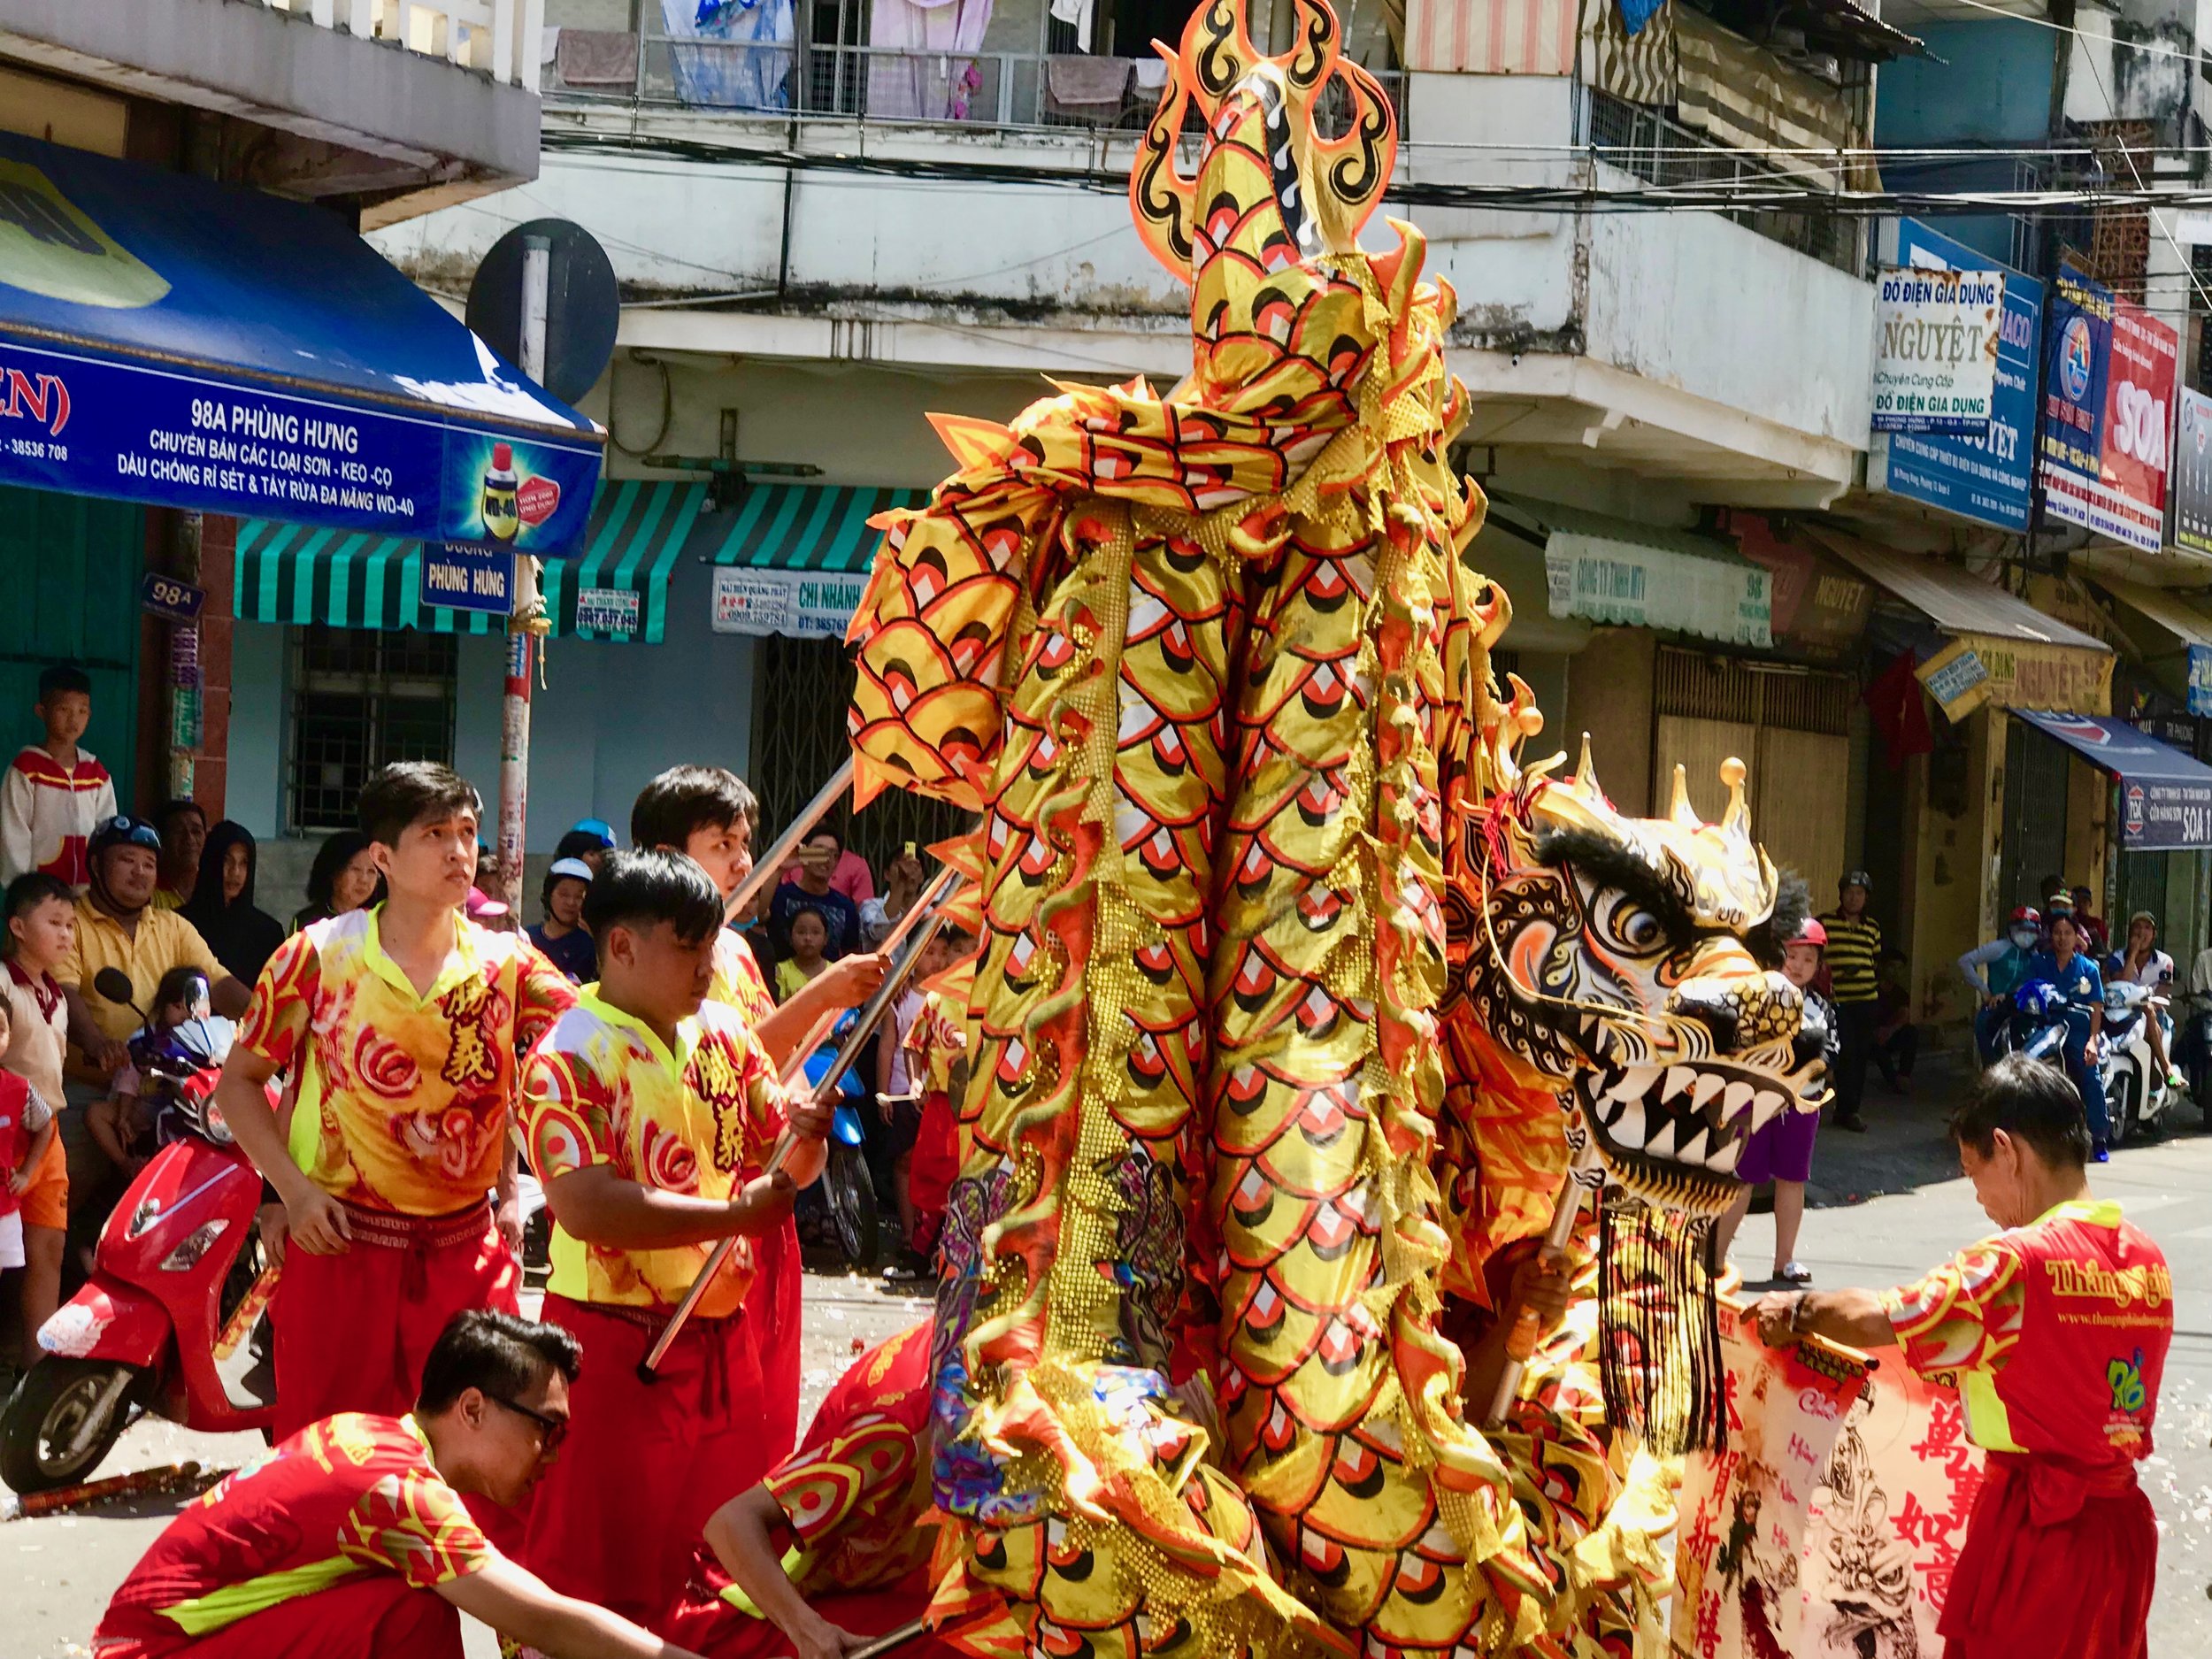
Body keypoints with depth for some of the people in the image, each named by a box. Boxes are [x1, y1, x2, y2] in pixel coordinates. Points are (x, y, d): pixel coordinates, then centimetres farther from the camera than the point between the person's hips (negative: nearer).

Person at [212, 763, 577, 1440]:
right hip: (342, 1245, -2)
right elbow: (239, 1080, 2)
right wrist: (294, 1191, -9)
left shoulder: (505, 962, 3)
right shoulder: (320, 956, -3)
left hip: (468, 1250, 2)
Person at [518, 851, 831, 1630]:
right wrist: (734, 1213, -23)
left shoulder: (725, 1034, 8)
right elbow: (586, 1207, -24)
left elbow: (787, 1166, 14)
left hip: (723, 1335, 7)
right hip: (617, 1346, -7)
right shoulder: (569, 1057, -13)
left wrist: (805, 1136, -10)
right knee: (597, 1572, 1)